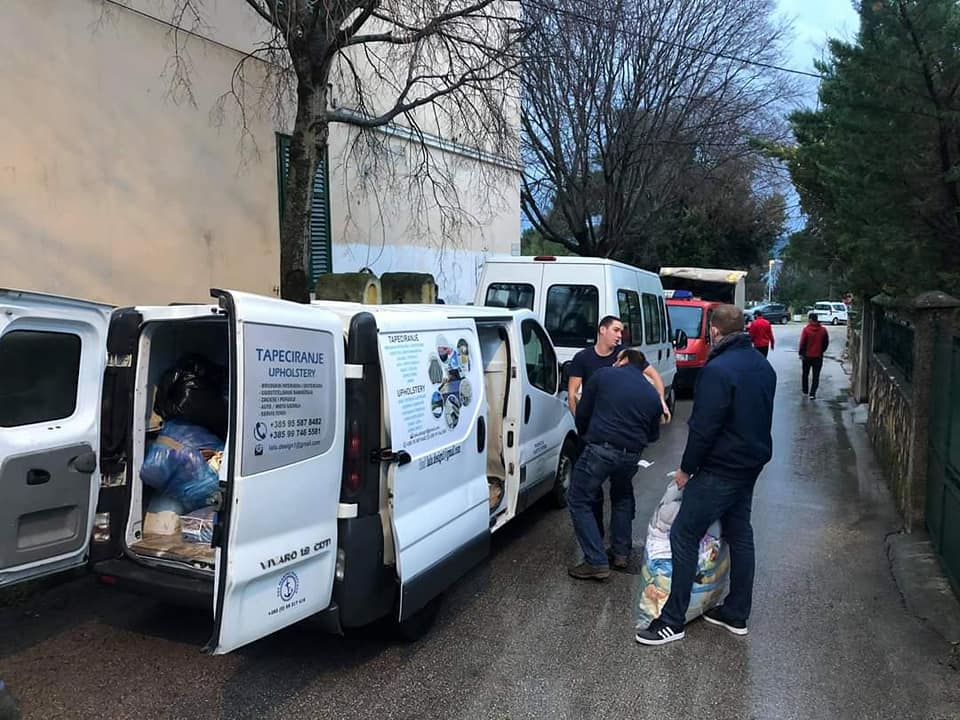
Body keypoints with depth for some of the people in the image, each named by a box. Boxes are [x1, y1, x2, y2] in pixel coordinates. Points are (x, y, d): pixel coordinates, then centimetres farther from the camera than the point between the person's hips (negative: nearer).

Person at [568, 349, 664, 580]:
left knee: (580, 502, 5)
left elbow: (582, 413, 5)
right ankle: (621, 554, 33)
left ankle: (597, 563, 0)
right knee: (623, 498, 30)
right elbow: (653, 435, 20)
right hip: (631, 455, 5)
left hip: (600, 450, -5)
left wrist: (585, 435, 23)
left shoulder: (603, 375, 3)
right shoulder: (652, 395, 14)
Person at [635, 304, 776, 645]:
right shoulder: (763, 367, 8)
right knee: (739, 535, 17)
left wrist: (686, 469, -10)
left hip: (720, 471, -9)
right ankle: (736, 614, 28)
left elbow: (704, 428, -22)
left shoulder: (718, 370, -22)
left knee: (684, 536, -3)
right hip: (751, 466, 10)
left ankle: (673, 621, 1)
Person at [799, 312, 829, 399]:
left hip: (807, 356, -1)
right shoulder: (823, 330, -2)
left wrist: (801, 353, -2)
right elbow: (826, 343, 5)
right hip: (818, 356, 2)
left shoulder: (806, 329, -12)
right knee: (816, 376, 4)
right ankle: (812, 394, -1)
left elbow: (802, 343, -11)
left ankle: (805, 391, 23)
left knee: (805, 374, 16)